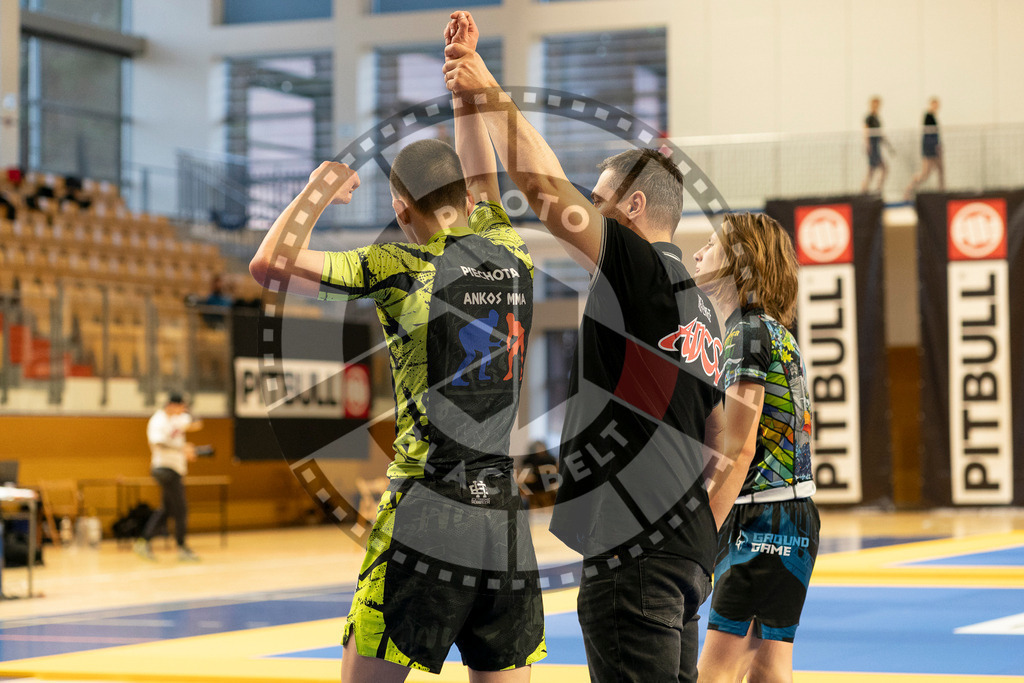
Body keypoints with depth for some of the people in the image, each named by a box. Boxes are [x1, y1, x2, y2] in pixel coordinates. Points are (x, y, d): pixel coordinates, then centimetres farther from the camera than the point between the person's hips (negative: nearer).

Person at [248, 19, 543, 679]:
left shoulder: (403, 267, -3)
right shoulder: (512, 253, 10)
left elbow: (268, 264, 4)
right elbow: (482, 179, 31)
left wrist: (318, 191, 16)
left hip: (428, 518, -5)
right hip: (513, 524, 5)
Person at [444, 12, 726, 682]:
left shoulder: (642, 268, -8)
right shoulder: (698, 305, 19)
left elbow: (542, 182, -12)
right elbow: (721, 439, 23)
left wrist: (491, 93, -5)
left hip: (637, 552, -10)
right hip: (686, 550, 10)